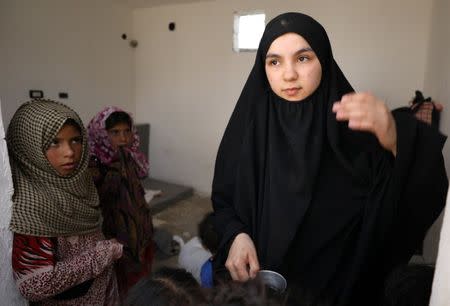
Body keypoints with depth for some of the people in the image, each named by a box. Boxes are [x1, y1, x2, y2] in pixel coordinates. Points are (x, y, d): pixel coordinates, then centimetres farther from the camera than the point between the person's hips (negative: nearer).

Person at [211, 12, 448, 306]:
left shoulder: (356, 125, -13)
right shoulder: (249, 123, -9)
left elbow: (426, 196, -22)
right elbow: (223, 199, 0)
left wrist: (396, 141, -41)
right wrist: (236, 235, -19)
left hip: (336, 279, 0)